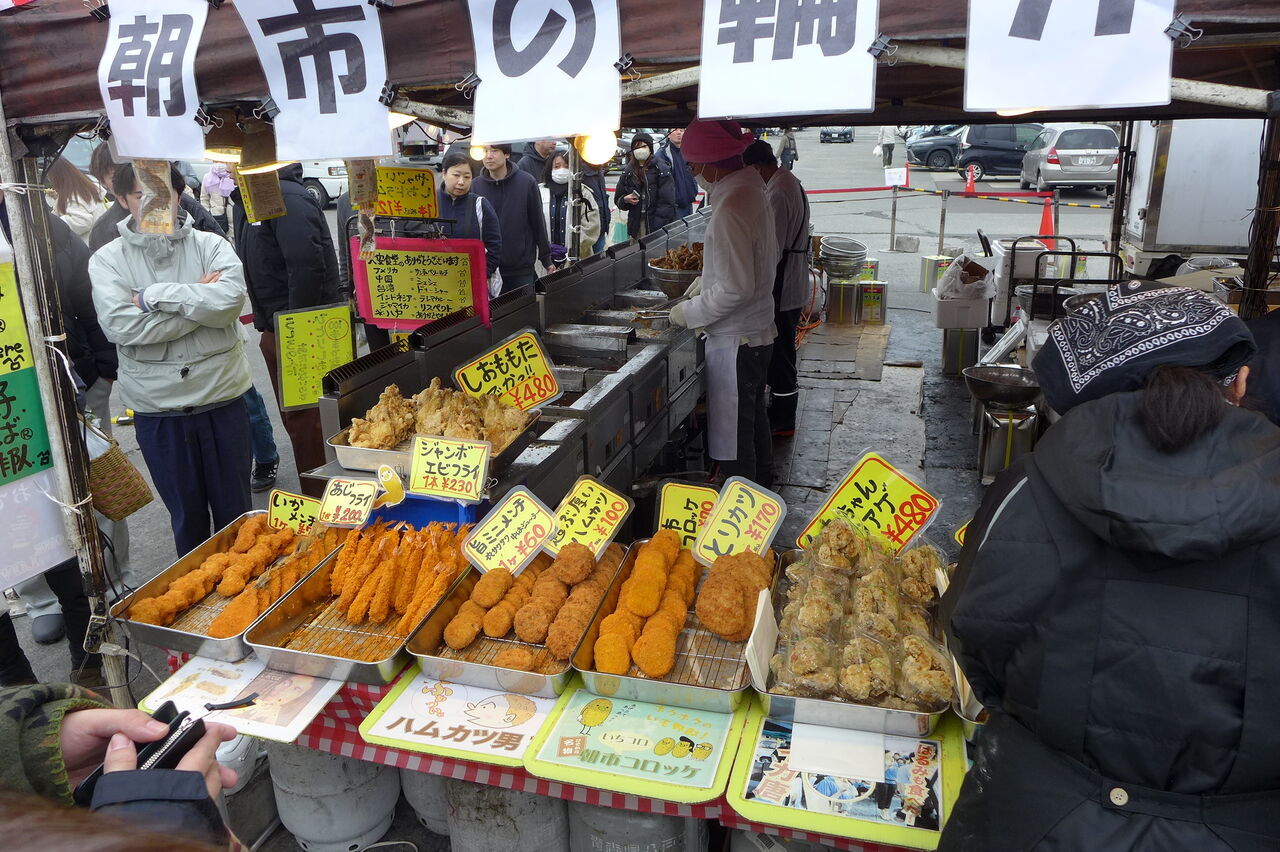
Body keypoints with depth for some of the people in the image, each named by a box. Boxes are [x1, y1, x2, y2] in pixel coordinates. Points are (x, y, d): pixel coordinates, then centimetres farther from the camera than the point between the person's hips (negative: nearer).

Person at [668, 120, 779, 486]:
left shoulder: (730, 209, -25)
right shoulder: (754, 193, 7)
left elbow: (735, 289, -27)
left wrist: (689, 312, -14)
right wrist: (708, 280, 14)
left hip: (735, 341, -10)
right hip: (759, 331, 11)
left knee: (733, 436, 2)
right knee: (754, 418, 25)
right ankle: (762, 491, 42)